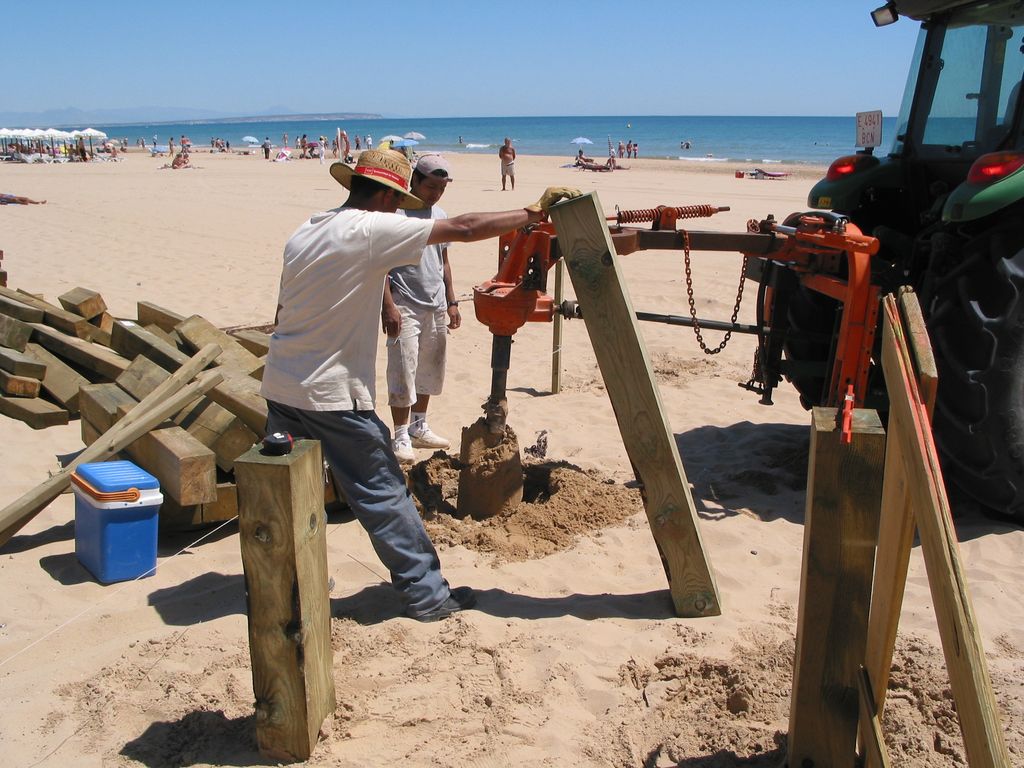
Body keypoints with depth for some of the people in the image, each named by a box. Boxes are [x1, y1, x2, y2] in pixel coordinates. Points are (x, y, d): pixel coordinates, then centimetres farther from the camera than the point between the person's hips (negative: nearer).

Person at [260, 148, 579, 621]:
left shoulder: (302, 234, 9)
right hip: (332, 394, -8)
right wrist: (534, 212, -10)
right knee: (383, 496, 2)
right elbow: (463, 230, -17)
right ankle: (426, 594, 11)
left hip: (279, 383, 8)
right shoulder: (372, 229, -14)